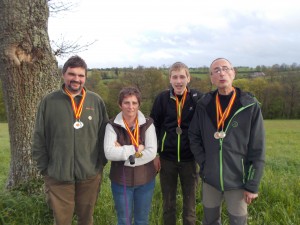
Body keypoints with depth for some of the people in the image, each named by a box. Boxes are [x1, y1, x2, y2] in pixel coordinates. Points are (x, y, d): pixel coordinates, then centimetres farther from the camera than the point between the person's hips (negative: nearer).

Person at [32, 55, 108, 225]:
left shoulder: (96, 101, -1)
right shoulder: (49, 102, -4)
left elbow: (105, 135, 5)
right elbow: (39, 139, 0)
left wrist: (101, 163, 4)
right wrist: (44, 169, 0)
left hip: (90, 174, 1)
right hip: (58, 176, -1)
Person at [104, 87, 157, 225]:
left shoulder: (147, 124, -7)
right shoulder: (112, 125, -8)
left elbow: (151, 152, -17)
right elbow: (109, 153, -21)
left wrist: (122, 153, -20)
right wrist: (136, 149, -21)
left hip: (145, 180, 1)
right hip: (120, 181, -1)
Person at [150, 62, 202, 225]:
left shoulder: (197, 98, -5)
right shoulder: (162, 98, -3)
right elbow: (153, 127, 2)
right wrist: (155, 154, 0)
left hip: (189, 159, 0)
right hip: (166, 158, 1)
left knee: (190, 202, 13)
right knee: (168, 203, 15)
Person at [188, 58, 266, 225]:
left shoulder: (250, 105, -11)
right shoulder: (204, 105, -2)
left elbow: (257, 150, -9)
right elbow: (194, 136, 7)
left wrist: (252, 185, -10)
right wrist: (203, 162, -4)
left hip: (238, 180, -3)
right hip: (210, 179, 3)